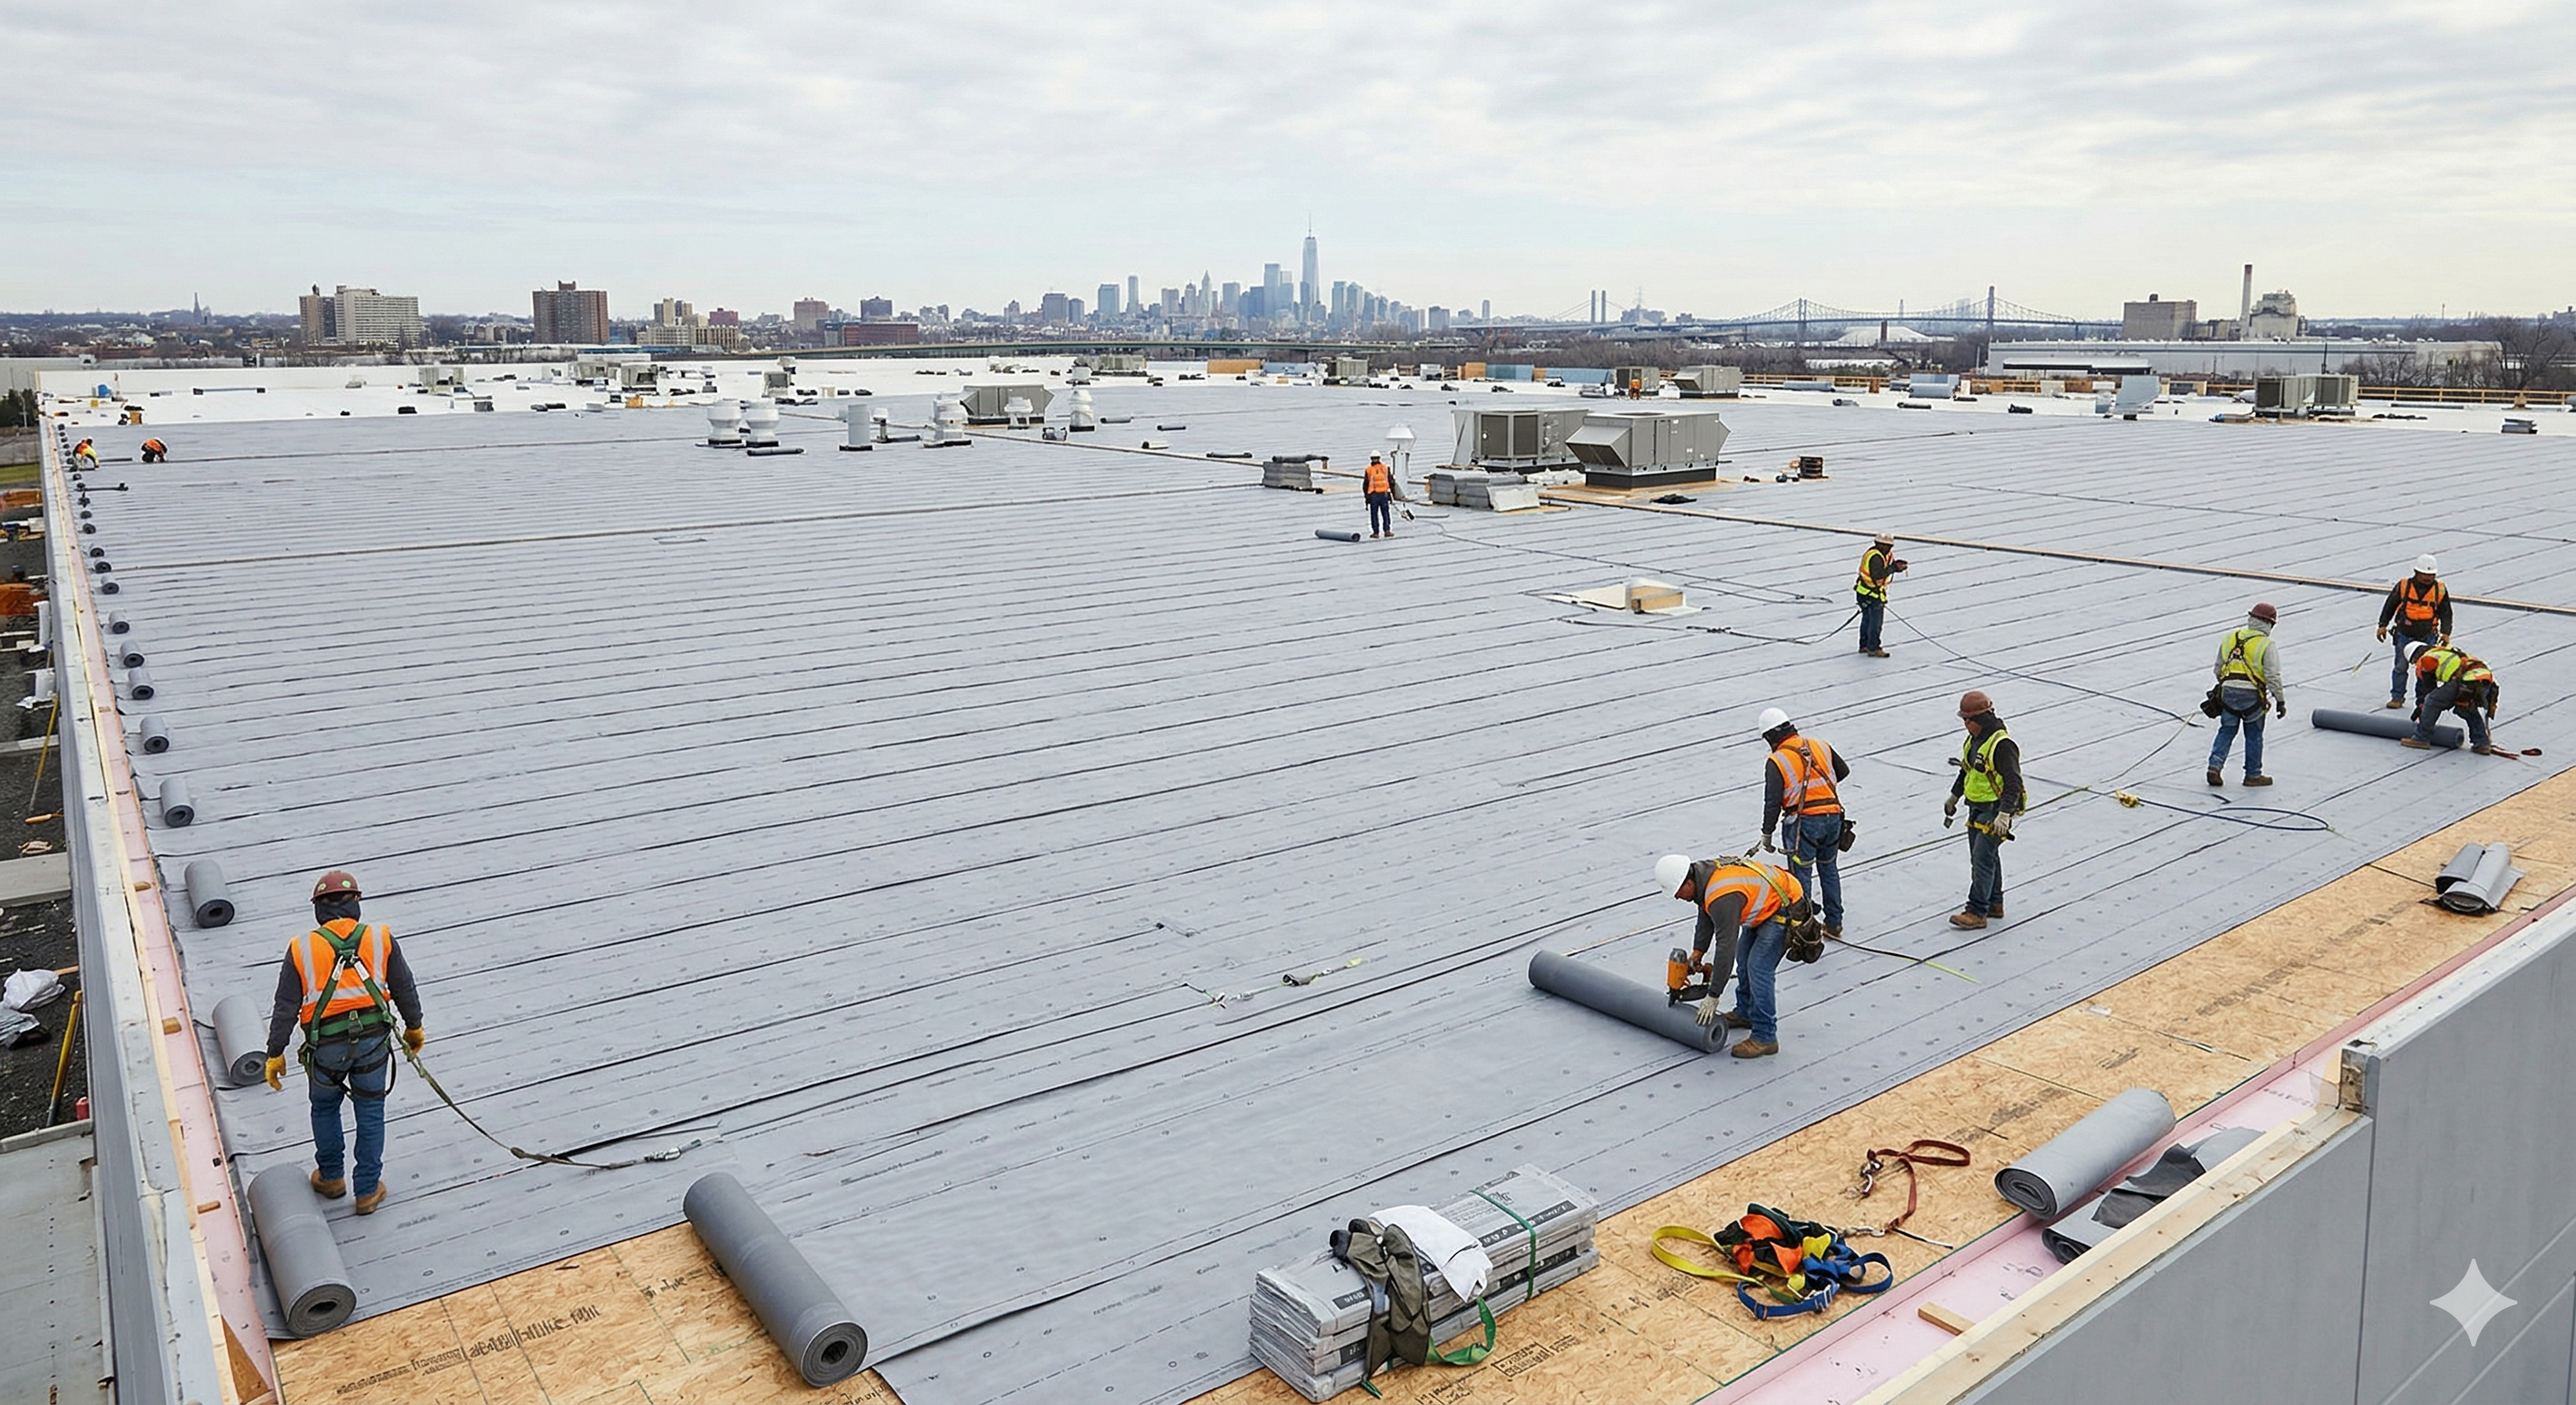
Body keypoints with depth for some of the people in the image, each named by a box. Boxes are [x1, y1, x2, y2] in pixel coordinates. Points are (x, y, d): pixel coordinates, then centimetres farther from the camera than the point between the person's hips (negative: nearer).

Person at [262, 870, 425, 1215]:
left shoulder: (301, 949, -3)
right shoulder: (381, 939, -2)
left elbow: (285, 1009, -1)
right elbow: (405, 989, 5)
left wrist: (275, 1055, 10)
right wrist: (414, 1028, 20)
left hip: (326, 1045, 0)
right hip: (373, 1038, 0)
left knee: (325, 1107, 24)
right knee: (370, 1111, 14)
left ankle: (331, 1177, 40)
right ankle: (368, 1191, 22)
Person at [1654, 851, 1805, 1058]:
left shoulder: (1722, 898, -34)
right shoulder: (1703, 874, -5)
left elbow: (1725, 947, -30)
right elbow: (1706, 918, 11)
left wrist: (1713, 996, -24)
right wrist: (1697, 952, 5)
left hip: (1785, 908, -11)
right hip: (1767, 903, 11)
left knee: (1759, 968, -13)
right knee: (1744, 956, 19)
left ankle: (1765, 1037, -6)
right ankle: (1745, 1013, 34)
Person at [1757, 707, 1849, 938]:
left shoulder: (1776, 761, -9)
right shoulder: (1820, 747, 8)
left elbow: (1772, 802, -11)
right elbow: (1843, 771, 23)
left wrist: (1767, 834, -4)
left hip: (1803, 822, -6)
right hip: (1832, 817, 6)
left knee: (1801, 875, 3)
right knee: (1829, 869, 19)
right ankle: (1834, 923, 25)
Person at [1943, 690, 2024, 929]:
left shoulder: (2002, 745, -21)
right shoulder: (1975, 740, 9)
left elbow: (2014, 783, -23)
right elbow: (1966, 771, 24)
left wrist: (2004, 815, -29)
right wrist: (1954, 797, 32)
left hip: (1995, 811, -9)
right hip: (1977, 808, 9)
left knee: (1982, 859, -9)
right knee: (1987, 857, 16)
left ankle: (1977, 912, -6)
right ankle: (1994, 904, 27)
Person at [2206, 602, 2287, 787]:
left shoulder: (2230, 637, 8)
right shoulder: (2266, 645, -8)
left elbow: (2218, 668, 16)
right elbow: (2273, 677, -10)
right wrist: (2281, 701, -2)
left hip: (2228, 691, 4)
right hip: (2251, 695, -4)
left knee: (2226, 730, 13)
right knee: (2254, 735, 10)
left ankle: (2215, 765, -1)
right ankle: (2253, 775, 18)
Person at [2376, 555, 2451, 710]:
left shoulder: (2440, 590, 0)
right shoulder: (2403, 586, -4)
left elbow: (2446, 614, 7)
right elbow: (2389, 606, 6)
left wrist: (2445, 633, -4)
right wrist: (2382, 625, 4)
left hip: (2427, 637, 1)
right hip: (2404, 634, -1)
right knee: (2400, 666, 3)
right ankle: (2397, 697, 14)